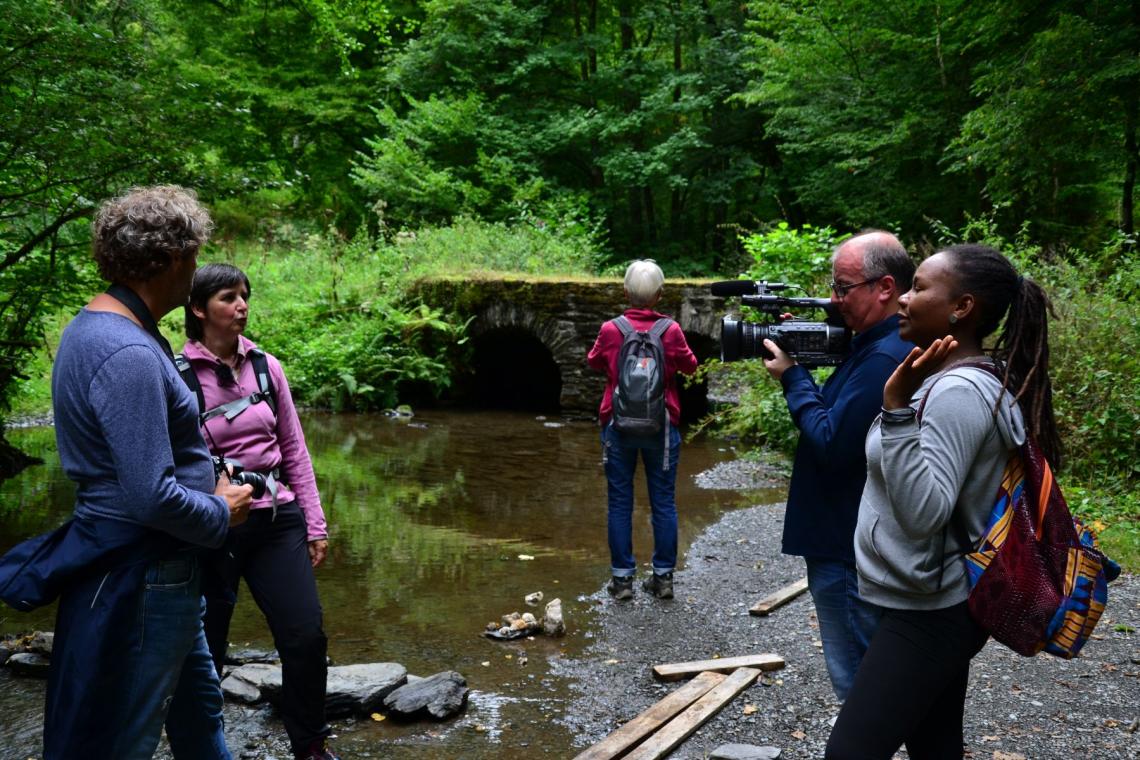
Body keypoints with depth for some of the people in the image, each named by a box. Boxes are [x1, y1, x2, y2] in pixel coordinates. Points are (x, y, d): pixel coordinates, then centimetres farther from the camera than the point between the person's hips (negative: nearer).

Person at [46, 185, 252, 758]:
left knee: (197, 708, 24)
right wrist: (222, 513, -10)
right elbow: (152, 497, -28)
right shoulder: (128, 354, -25)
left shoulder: (93, 327, 8)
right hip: (140, 580, -10)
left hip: (154, 568, 10)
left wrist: (209, 481, 11)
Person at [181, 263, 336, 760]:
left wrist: (314, 524, 9)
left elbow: (295, 451, 9)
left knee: (307, 637, 3)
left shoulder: (266, 366, 4)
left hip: (276, 520, 4)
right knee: (204, 650, 8)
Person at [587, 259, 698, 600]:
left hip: (618, 426, 0)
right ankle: (663, 576, 14)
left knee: (620, 503, 7)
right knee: (663, 502, 9)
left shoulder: (610, 330, -8)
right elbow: (689, 366, 9)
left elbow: (594, 362, 11)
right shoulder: (671, 331, -8)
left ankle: (622, 578, 10)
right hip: (662, 428, 0)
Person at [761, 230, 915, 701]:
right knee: (868, 677, 22)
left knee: (859, 685, 1)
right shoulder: (878, 345, 10)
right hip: (848, 541, 11)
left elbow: (831, 445, -25)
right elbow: (839, 416, 14)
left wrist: (792, 378, -13)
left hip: (849, 554, -11)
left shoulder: (885, 357, -23)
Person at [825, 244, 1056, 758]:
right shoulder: (962, 381, 9)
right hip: (938, 605, 10)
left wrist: (897, 407, -30)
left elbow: (923, 513, -28)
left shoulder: (959, 393, -21)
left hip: (929, 613, -10)